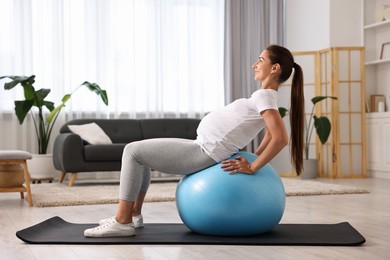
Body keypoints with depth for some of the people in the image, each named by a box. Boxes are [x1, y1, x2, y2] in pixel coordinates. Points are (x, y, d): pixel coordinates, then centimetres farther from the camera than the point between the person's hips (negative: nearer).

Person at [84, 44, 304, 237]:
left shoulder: (264, 96, -17)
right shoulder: (265, 96, 12)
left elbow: (281, 138, -29)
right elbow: (272, 134, 26)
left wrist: (253, 167, -21)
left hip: (203, 155, -10)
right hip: (202, 148, 10)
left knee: (133, 152, -8)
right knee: (139, 152, 18)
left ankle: (122, 221, -5)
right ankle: (134, 214, 20)